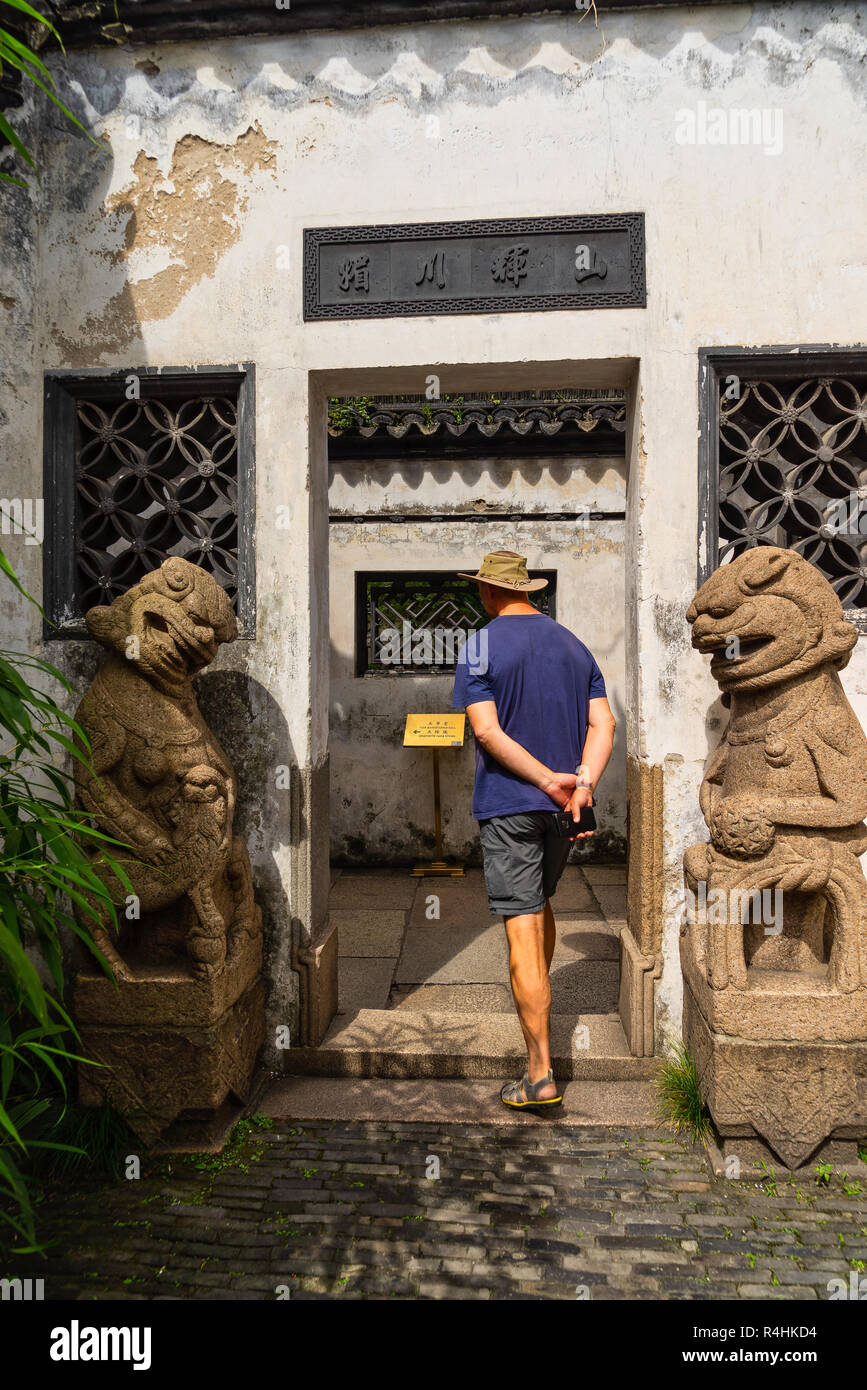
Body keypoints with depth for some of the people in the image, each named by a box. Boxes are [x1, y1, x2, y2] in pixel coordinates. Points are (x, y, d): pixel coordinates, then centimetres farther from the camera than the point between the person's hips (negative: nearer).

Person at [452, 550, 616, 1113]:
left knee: (522, 928, -4)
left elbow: (487, 731, -17)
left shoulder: (480, 645, -6)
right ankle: (537, 1006, 44)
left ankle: (541, 1075, -1)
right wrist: (583, 783, -12)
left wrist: (549, 780, -17)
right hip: (564, 804, 6)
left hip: (508, 803, -6)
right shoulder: (574, 644, 11)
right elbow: (603, 723, 0)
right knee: (541, 903, 26)